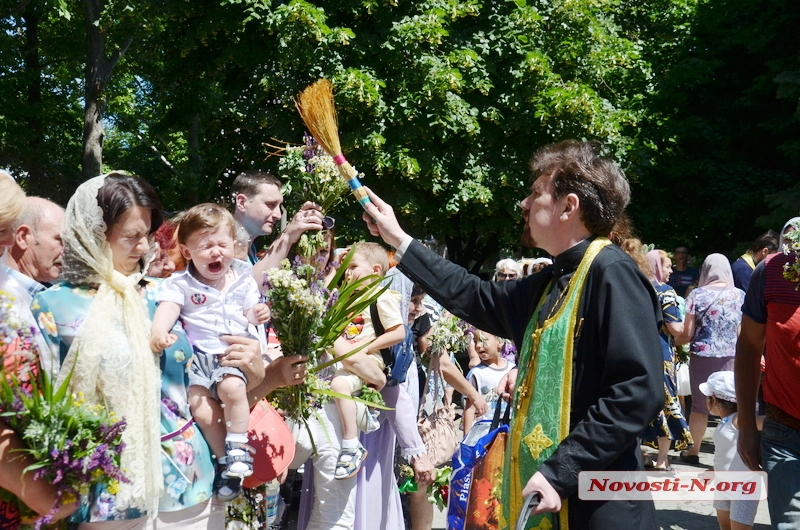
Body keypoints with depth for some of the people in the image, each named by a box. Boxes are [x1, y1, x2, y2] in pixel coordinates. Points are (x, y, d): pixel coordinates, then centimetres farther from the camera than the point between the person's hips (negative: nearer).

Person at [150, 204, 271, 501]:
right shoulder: (180, 284, 5)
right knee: (201, 408, -21)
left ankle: (238, 450, -16)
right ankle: (226, 462, -3)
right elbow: (167, 310, -10)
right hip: (198, 356, 0)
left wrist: (257, 315, -7)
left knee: (232, 387, -31)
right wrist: (158, 333, -31)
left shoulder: (243, 280, 13)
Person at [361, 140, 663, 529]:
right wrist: (399, 241, 25)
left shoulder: (611, 273, -16)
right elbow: (476, 298, 24)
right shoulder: (552, 282, 12)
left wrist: (561, 471, -25)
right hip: (544, 491, 9)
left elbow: (639, 391, -24)